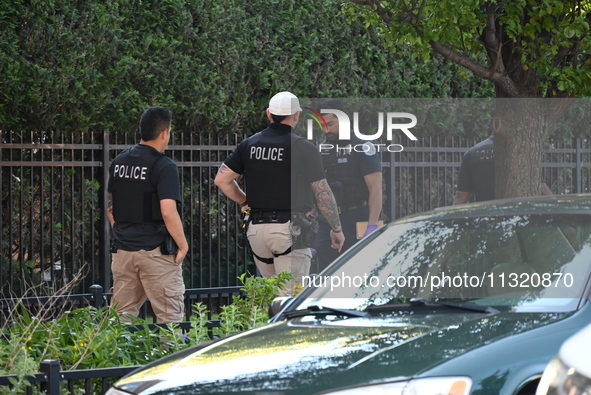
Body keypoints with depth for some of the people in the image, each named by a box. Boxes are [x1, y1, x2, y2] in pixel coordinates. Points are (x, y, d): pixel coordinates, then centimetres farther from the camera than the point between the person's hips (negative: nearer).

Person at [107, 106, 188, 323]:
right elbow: (168, 212, -19)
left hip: (123, 249, 6)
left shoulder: (118, 163, 10)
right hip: (155, 251, -6)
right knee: (170, 318, -2)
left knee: (121, 317, 9)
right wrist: (183, 245, -9)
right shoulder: (163, 166, -11)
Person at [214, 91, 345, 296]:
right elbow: (322, 193, -3)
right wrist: (336, 229, 9)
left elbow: (221, 179, 8)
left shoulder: (248, 145, 8)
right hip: (290, 229, -5)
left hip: (256, 228, 5)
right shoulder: (304, 148, -6)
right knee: (290, 294, -8)